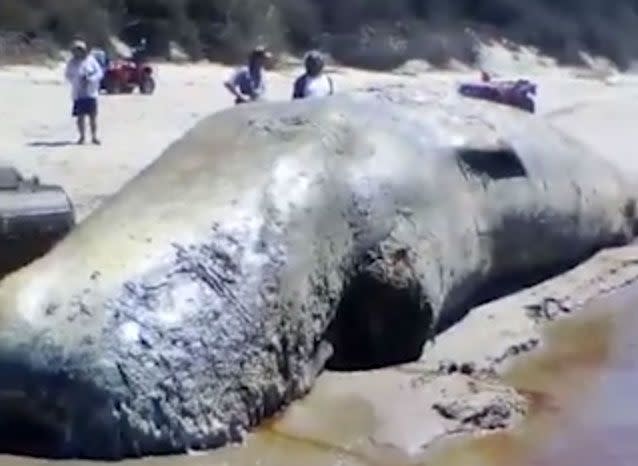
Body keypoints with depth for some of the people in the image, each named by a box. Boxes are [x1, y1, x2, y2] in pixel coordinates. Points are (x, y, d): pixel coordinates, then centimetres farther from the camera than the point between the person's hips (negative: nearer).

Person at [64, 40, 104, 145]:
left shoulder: (91, 60, 0)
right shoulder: (72, 62, 2)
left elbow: (99, 72, 0)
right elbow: (68, 75, 8)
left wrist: (89, 79, -14)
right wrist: (76, 81, -9)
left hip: (91, 93, 0)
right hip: (78, 93, 0)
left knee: (93, 115, 0)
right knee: (80, 116, 0)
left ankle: (94, 136, 7)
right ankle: (82, 136, 10)